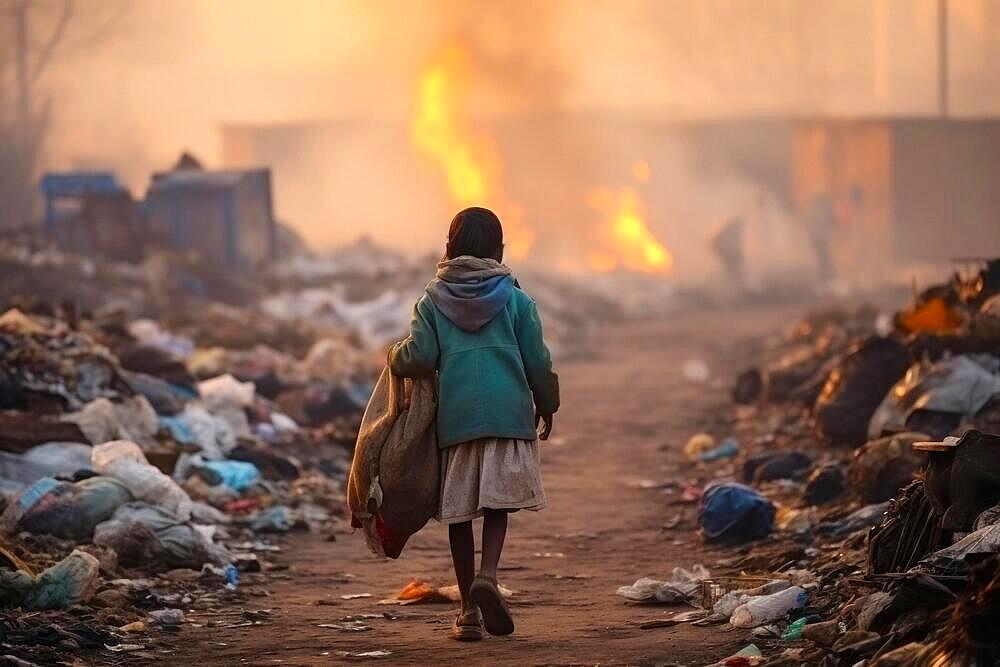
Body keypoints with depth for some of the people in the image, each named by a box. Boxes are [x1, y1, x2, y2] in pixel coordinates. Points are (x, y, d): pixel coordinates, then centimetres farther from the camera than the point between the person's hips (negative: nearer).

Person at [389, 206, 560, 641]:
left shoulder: (433, 300, 3)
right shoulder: (515, 299, 2)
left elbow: (419, 357, -6)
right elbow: (537, 361, 2)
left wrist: (394, 358, 16)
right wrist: (547, 405, 17)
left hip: (454, 417, 1)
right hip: (508, 412, -1)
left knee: (459, 512, 7)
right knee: (498, 504, 8)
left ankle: (470, 610, 7)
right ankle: (487, 575, -19)